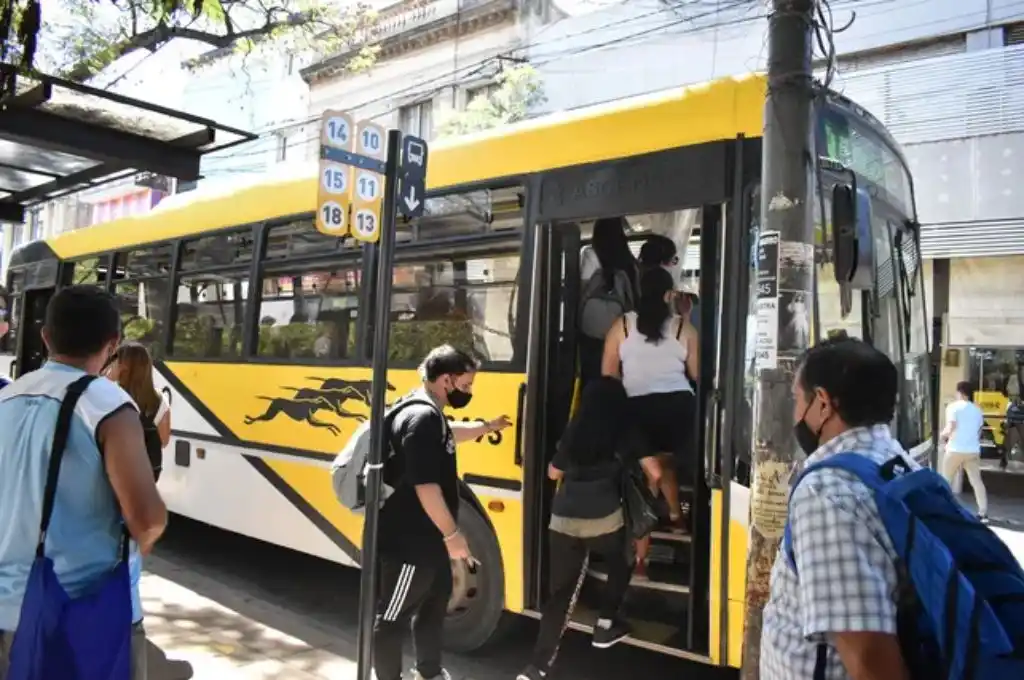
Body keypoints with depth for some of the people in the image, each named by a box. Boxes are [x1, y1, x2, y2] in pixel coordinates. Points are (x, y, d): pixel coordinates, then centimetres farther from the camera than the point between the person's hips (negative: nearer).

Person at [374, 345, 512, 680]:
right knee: (393, 617, 4)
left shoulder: (430, 413, 8)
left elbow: (447, 434, 33)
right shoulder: (421, 418, -25)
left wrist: (487, 427, 37)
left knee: (434, 601, 25)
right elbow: (425, 486, -29)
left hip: (427, 538, 12)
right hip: (408, 542, -11)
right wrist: (452, 534, -23)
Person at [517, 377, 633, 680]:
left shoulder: (573, 432, 10)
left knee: (561, 591, 7)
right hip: (603, 518, -3)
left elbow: (554, 472, 18)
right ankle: (606, 624, 29)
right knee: (619, 566, 28)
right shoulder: (623, 435, 0)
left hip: (563, 521, 3)